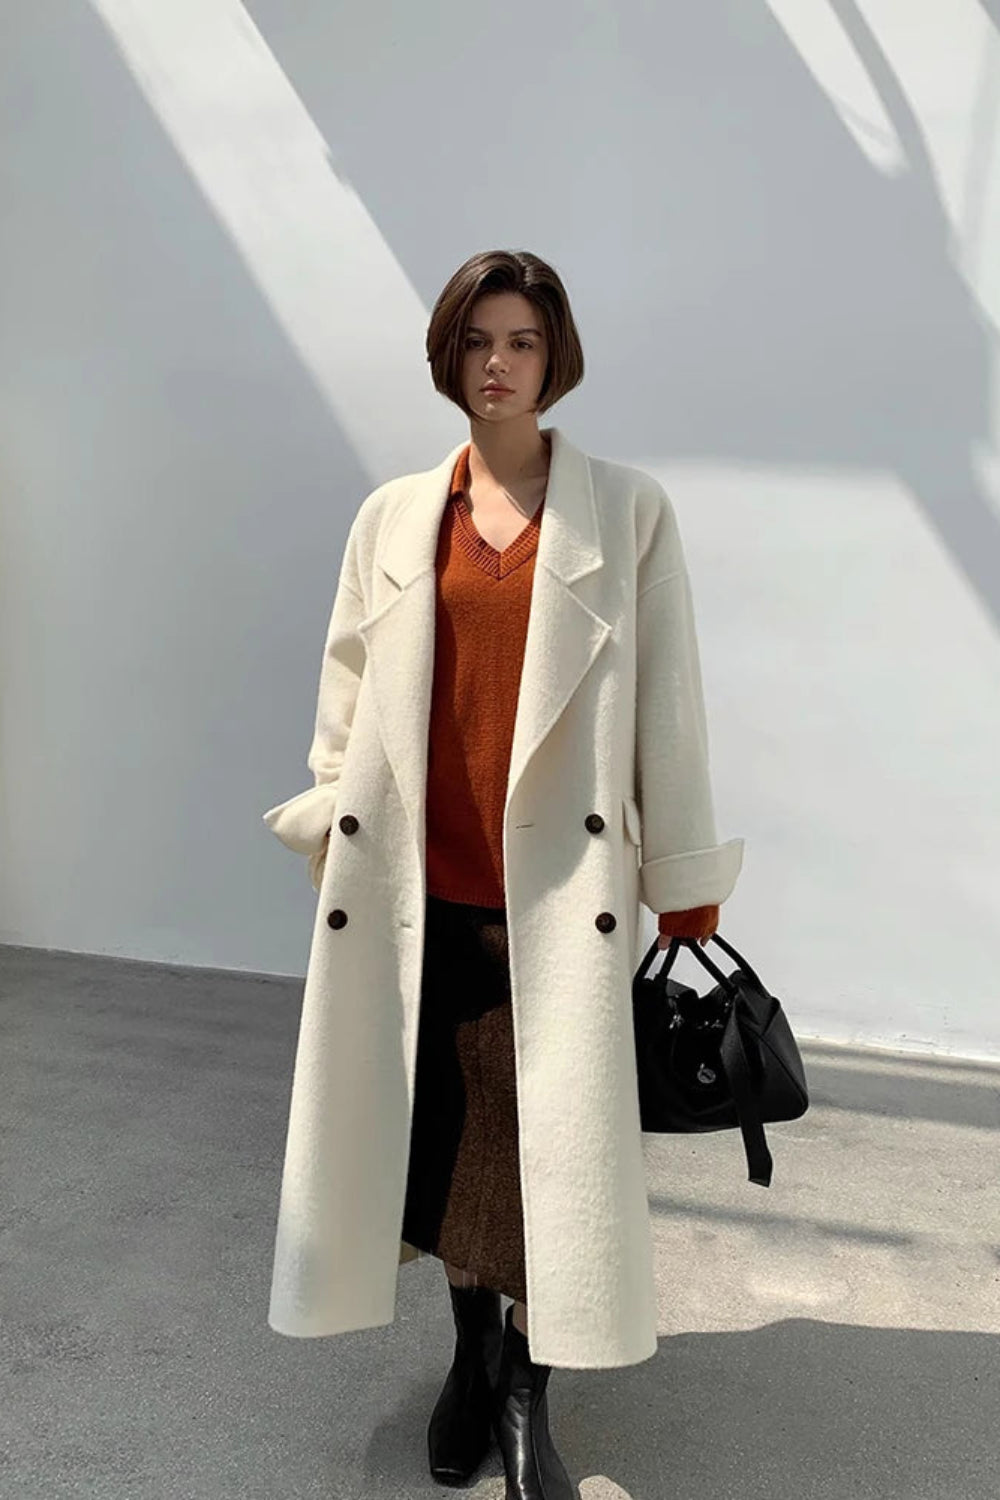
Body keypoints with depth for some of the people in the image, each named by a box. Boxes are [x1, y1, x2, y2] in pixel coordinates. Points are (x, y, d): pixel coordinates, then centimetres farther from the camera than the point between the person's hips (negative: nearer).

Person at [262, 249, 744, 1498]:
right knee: (443, 1120, 12)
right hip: (423, 877, 3)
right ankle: (473, 1346, 36)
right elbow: (348, 692, 11)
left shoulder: (628, 511, 2)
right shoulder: (395, 516, 9)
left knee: (552, 1132, 2)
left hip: (561, 880, -2)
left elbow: (667, 701, 0)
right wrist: (336, 831, 7)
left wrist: (686, 878, -1)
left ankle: (528, 1394, 25)